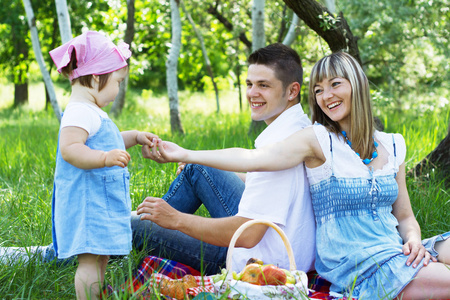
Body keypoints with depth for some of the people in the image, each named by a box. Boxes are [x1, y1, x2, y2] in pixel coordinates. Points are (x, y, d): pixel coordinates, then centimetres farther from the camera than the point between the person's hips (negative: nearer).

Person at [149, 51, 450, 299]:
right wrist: (184, 154, -26)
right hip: (356, 265, -5)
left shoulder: (393, 146, 10)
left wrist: (414, 241, -6)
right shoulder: (318, 140, -5)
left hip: (397, 252, 6)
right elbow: (254, 159, -19)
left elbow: (405, 216, 16)